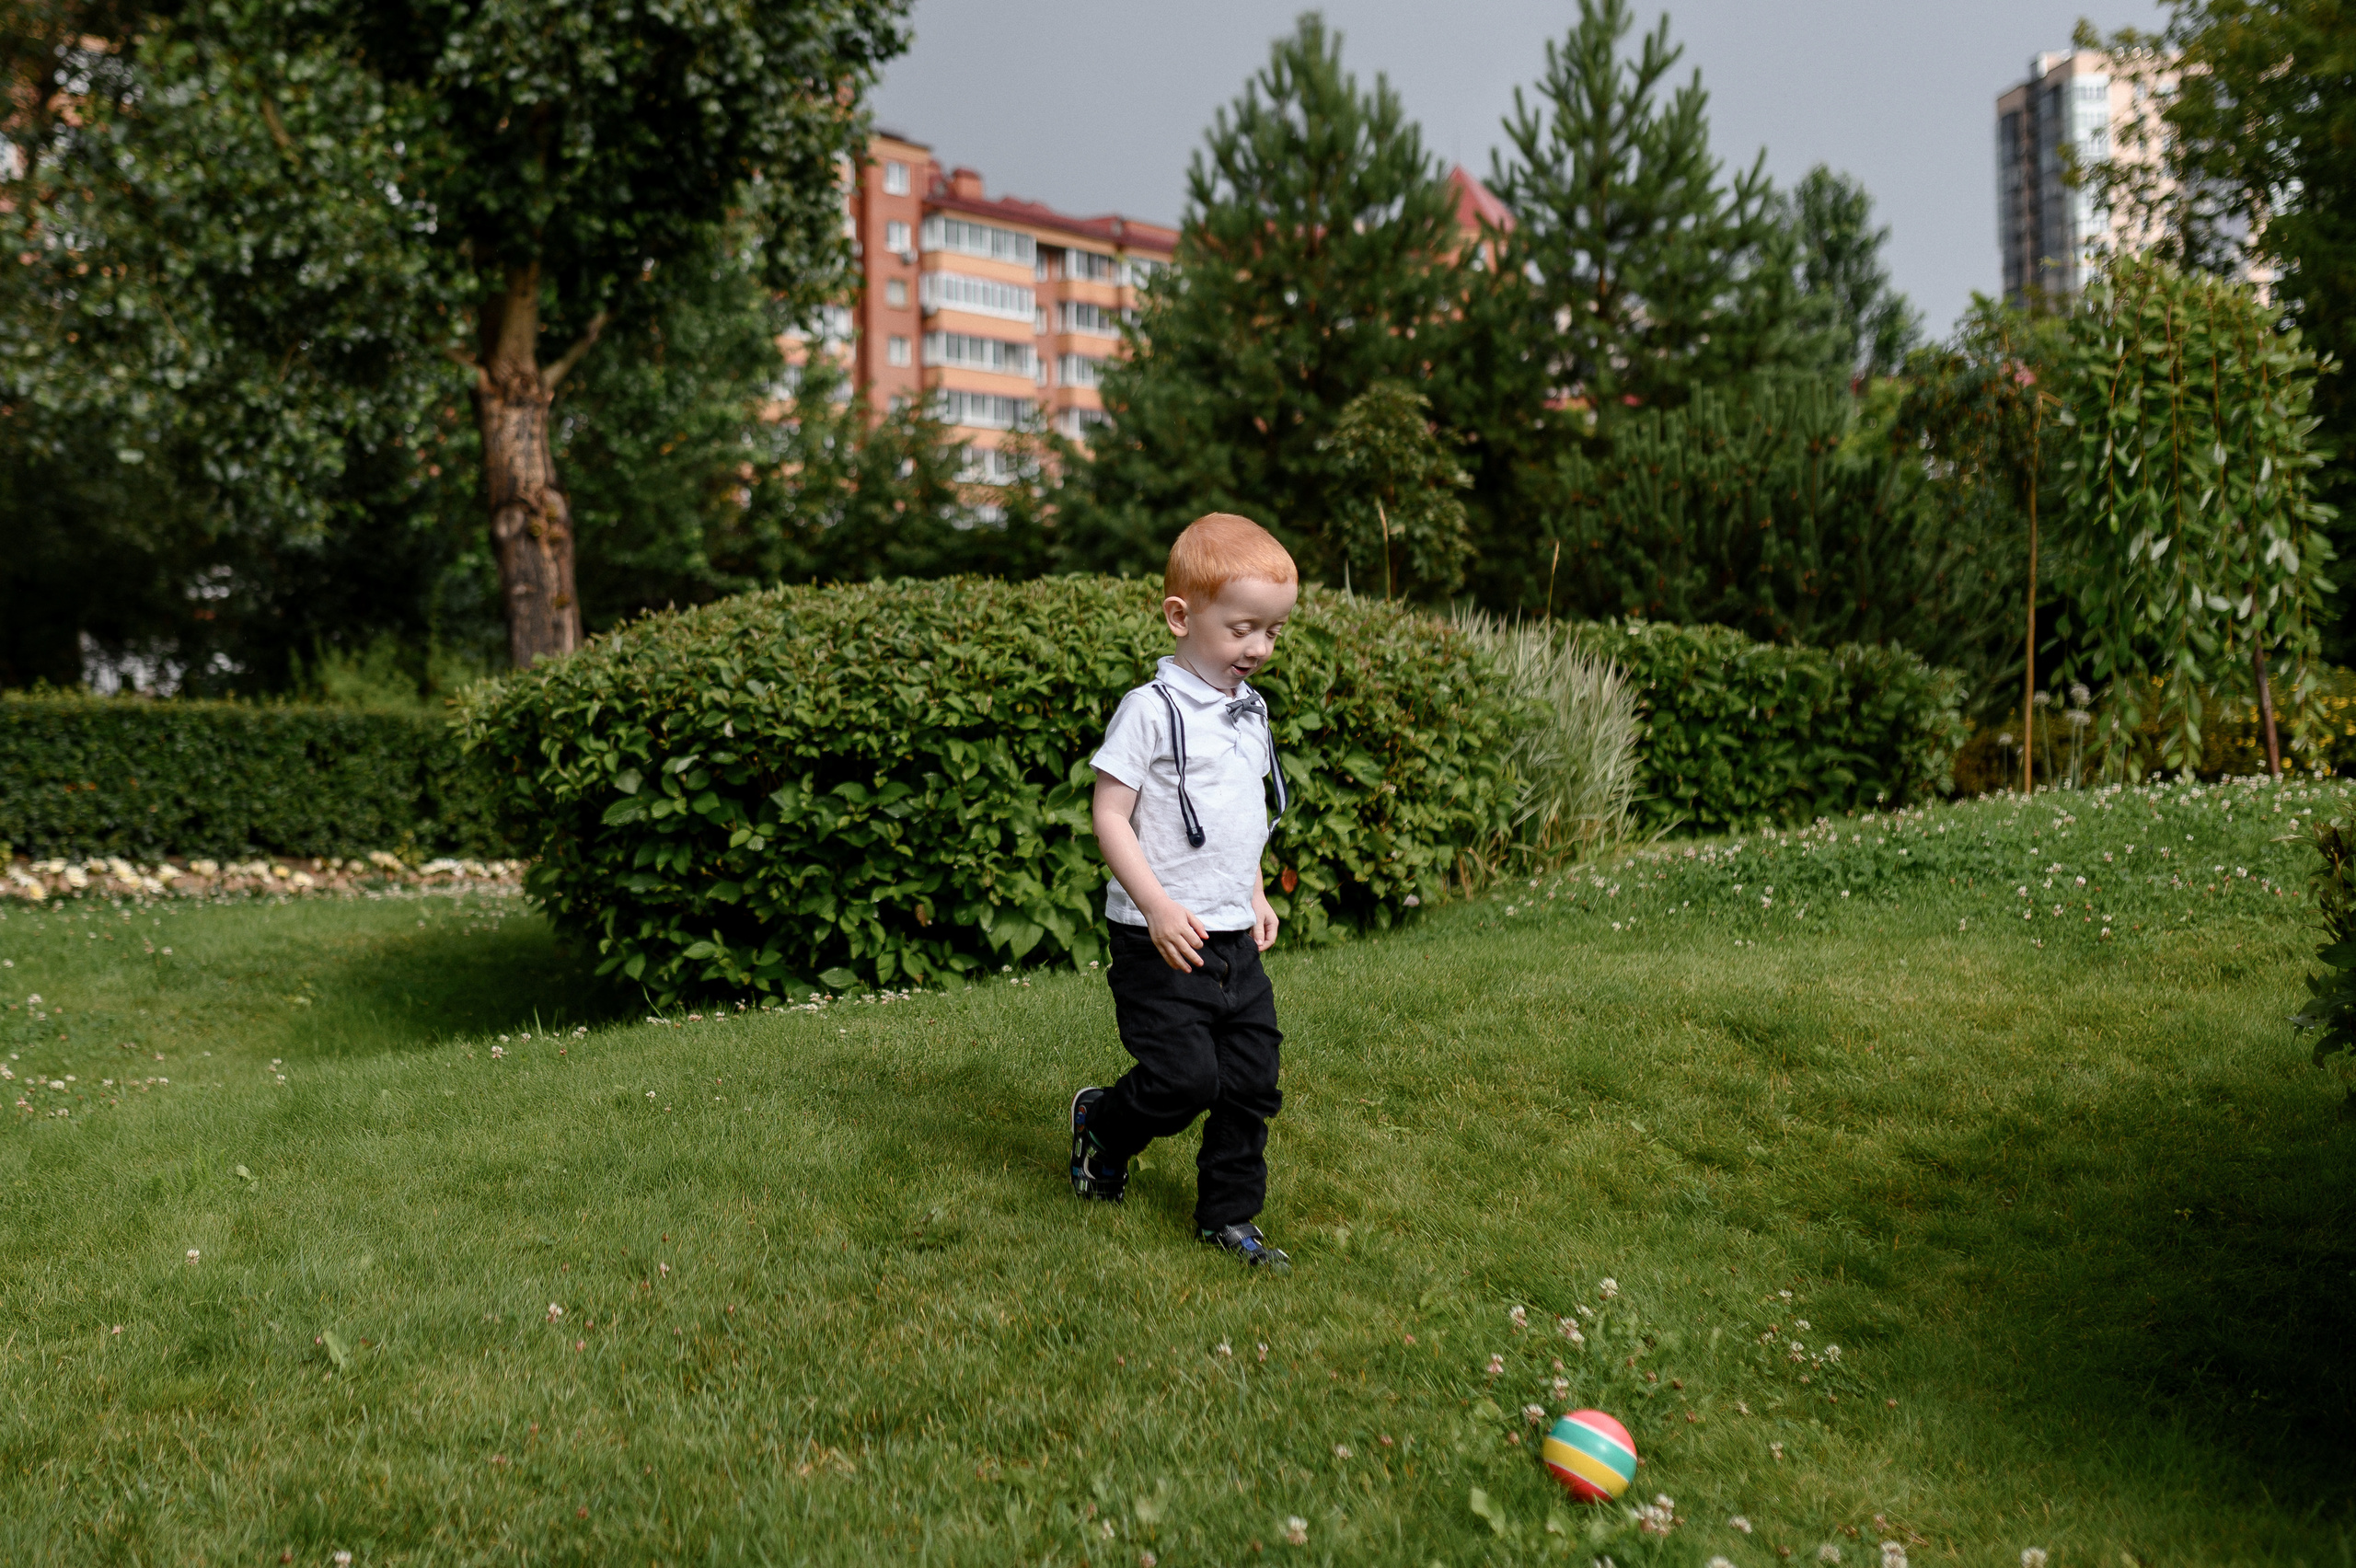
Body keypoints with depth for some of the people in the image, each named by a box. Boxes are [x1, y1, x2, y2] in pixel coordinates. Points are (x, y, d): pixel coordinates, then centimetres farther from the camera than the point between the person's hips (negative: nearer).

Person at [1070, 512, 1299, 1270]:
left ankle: (1229, 1214, 24)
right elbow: (1110, 817, -14)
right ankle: (1101, 1124, 22)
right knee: (1185, 1076, -8)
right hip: (1163, 942, -7)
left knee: (1252, 1079, 8)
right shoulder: (1151, 711, -13)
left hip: (1236, 939, 7)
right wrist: (1158, 908, -20)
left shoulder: (1250, 711, 11)